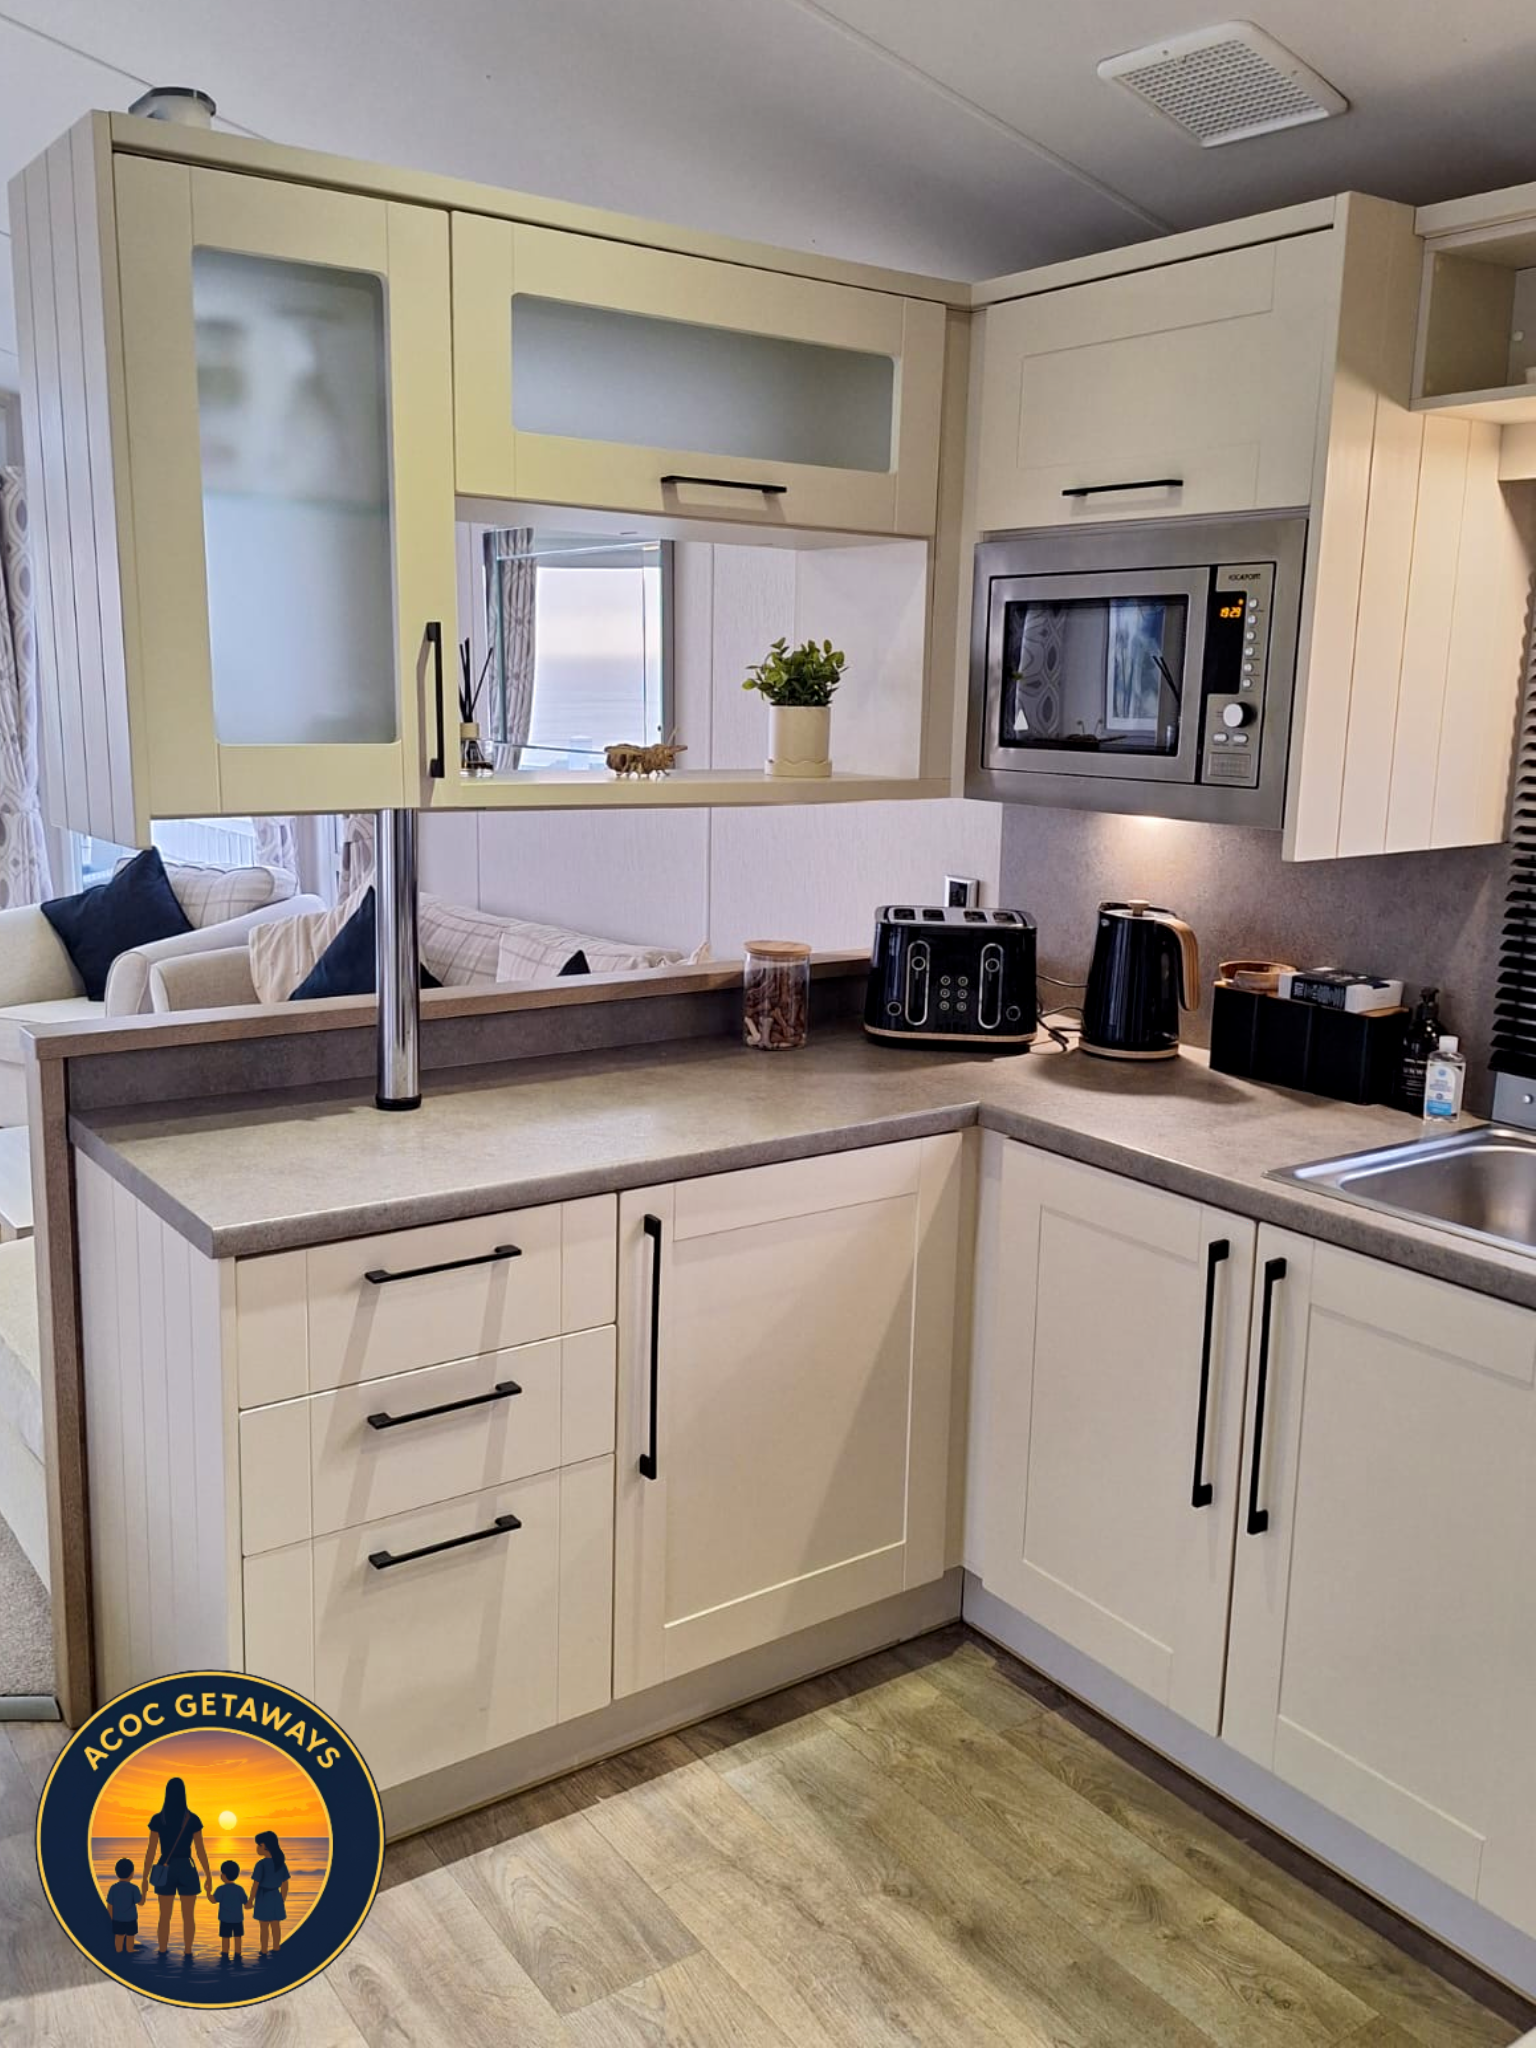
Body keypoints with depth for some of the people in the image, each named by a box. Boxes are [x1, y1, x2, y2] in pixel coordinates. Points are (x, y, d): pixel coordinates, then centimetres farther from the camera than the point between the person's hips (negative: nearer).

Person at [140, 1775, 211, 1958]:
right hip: (186, 1870, -1)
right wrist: (208, 1875, 4)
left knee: (165, 1917, 12)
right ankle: (187, 1954, 7)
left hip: (165, 1871, 1)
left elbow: (151, 1851, -4)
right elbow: (200, 1851, -3)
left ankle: (162, 1955, 14)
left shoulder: (158, 1819, -4)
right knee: (188, 1917, 7)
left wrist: (144, 1877, 4)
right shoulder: (192, 1819, -5)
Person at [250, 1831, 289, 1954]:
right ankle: (275, 1950, 26)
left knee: (264, 1927, 6)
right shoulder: (281, 1863, 0)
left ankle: (264, 1952, 14)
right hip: (276, 1897, 6)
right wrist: (282, 1900, 17)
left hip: (263, 1898, -6)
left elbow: (255, 1885, -16)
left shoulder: (261, 1864, -19)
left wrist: (250, 1901, -4)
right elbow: (285, 1885, 6)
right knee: (276, 1926, 16)